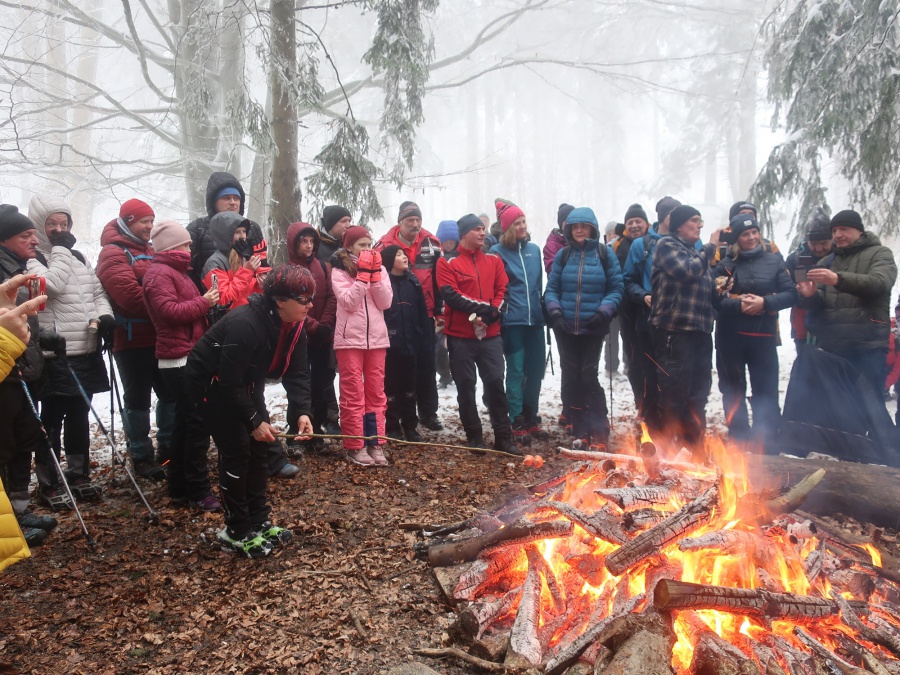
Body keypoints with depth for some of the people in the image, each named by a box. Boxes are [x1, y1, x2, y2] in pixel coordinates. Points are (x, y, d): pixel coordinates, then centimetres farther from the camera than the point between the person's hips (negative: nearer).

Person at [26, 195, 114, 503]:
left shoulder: (78, 257, 16)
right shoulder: (33, 258, -4)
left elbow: (97, 291, 17)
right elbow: (51, 284, -21)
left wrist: (104, 315, -1)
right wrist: (61, 249, -12)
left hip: (87, 351, 6)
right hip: (55, 354, -6)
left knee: (80, 415, 14)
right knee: (53, 419, 1)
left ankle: (78, 474, 26)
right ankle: (48, 482, 13)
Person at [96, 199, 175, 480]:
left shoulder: (151, 251, 16)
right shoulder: (113, 254, -9)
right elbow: (129, 295, -23)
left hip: (161, 338, 8)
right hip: (132, 340, -8)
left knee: (170, 393, 13)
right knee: (138, 399, 3)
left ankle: (167, 447, 27)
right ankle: (141, 456, 14)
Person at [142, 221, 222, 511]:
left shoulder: (176, 271, 23)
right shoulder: (159, 274, -9)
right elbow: (169, 311, -22)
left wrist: (207, 303, 11)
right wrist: (203, 302, -13)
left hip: (186, 357, 10)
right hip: (179, 359, -10)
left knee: (187, 421, 13)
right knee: (198, 421, -9)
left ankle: (179, 487, 21)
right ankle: (199, 491, -2)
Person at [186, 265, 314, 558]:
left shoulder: (294, 326, -11)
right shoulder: (244, 324, -35)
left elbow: (296, 373, -11)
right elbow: (229, 382, -32)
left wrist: (302, 411, -25)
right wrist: (254, 421, -28)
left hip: (247, 383, 8)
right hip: (212, 383, -8)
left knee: (259, 447, 6)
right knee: (237, 449, -9)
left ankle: (259, 520, 18)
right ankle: (236, 531, 4)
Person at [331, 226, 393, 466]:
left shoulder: (379, 269, 10)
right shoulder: (339, 271, -1)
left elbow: (385, 303, -2)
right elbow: (348, 302, -15)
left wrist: (375, 274, -10)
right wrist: (363, 274, -15)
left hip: (376, 338, 4)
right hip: (350, 339, -4)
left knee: (376, 393, 7)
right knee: (353, 394, -1)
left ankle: (375, 444, 15)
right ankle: (355, 446, 6)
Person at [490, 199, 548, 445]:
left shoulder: (534, 249, 12)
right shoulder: (497, 252, -3)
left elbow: (539, 284, 17)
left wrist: (542, 309, 13)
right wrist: (498, 316, -10)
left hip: (534, 319, 5)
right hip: (512, 321, -5)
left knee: (535, 370, 9)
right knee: (516, 371, -1)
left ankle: (531, 418, 23)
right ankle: (517, 423, 7)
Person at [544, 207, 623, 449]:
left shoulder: (605, 254, -2)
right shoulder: (562, 255, 5)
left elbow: (616, 289, -1)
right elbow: (551, 288, 7)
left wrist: (603, 312, -16)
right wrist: (555, 312, -9)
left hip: (593, 328, -3)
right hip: (566, 328, 3)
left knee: (589, 376, -5)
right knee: (572, 378, 6)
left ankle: (599, 430, 9)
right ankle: (580, 431, 18)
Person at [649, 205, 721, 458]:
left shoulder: (697, 252, 23)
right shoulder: (667, 245, -1)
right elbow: (686, 271, -18)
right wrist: (710, 247, -7)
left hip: (700, 332, 8)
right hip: (674, 330, -8)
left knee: (697, 396, 13)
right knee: (674, 397, -5)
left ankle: (695, 448, 23)